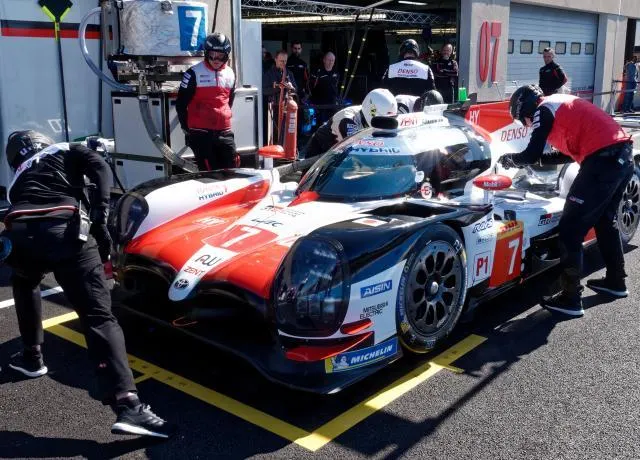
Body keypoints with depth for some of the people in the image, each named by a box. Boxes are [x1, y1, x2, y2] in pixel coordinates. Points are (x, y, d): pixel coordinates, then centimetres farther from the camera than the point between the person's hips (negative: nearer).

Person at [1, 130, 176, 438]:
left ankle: (31, 357, 43)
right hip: (66, 230, -3)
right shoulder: (67, 151, 31)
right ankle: (128, 406, -22)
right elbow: (100, 168, 9)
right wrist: (99, 221, 3)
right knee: (98, 315, -8)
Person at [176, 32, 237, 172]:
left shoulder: (230, 74, 11)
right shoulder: (194, 73, -5)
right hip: (200, 133, -5)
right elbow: (181, 104, -1)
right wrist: (187, 128, 1)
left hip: (224, 132, 5)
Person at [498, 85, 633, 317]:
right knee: (605, 220, 27)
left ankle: (570, 298, -1)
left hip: (603, 162, -10)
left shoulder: (543, 109, -1)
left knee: (570, 230, -3)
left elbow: (531, 156, -6)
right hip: (624, 156, 10)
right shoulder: (560, 105, 26)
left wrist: (508, 159, 13)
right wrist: (541, 158, 27)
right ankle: (615, 281, 39)